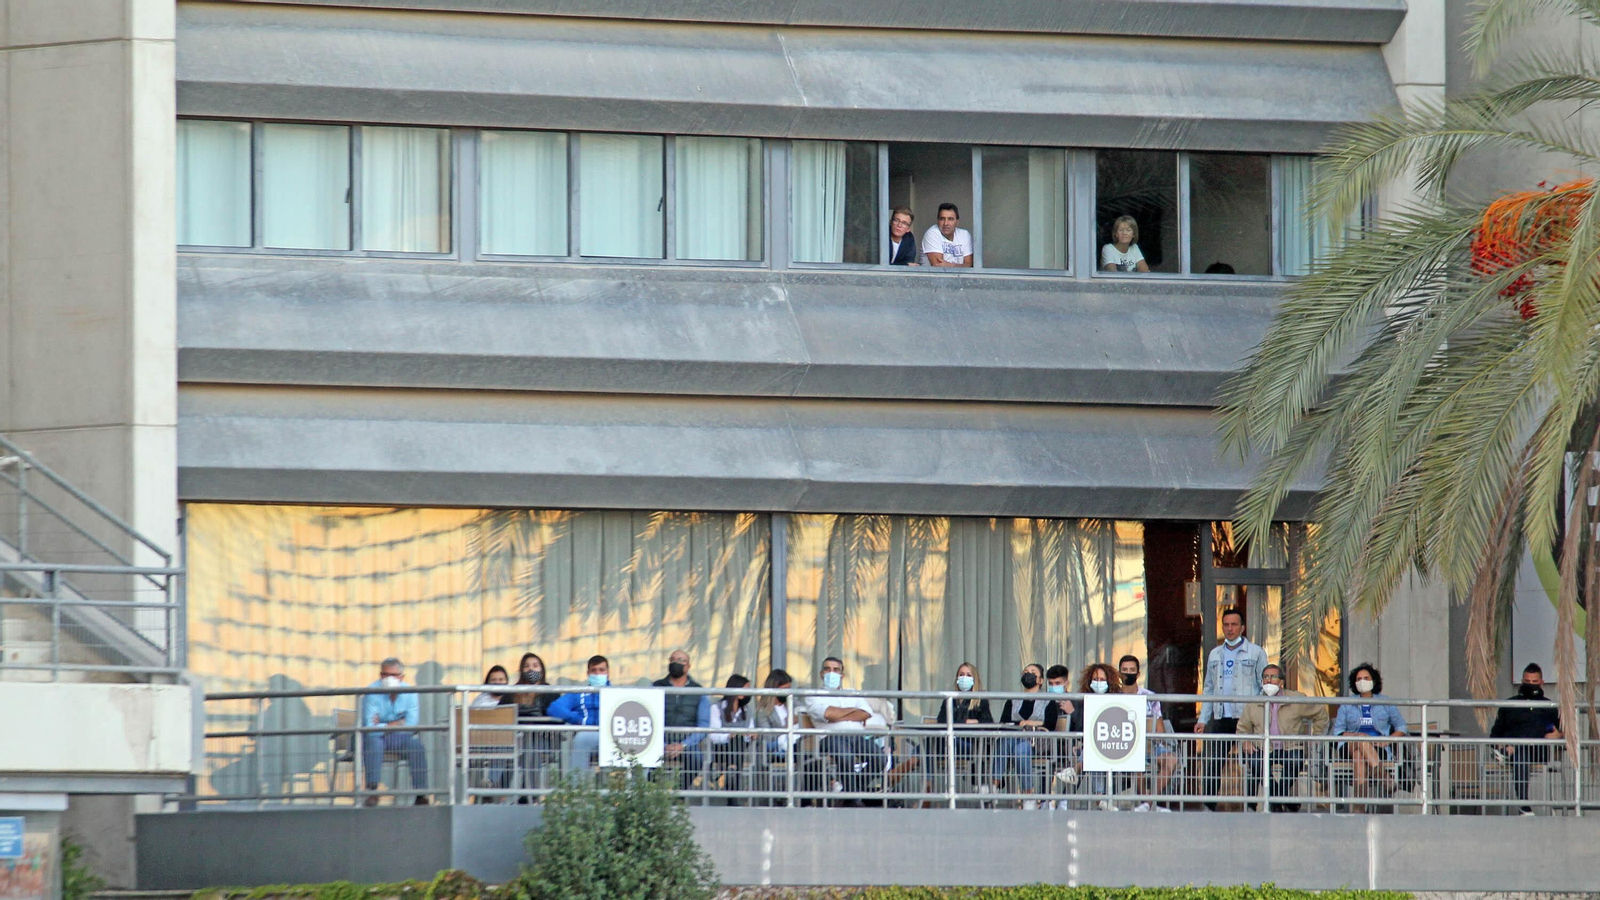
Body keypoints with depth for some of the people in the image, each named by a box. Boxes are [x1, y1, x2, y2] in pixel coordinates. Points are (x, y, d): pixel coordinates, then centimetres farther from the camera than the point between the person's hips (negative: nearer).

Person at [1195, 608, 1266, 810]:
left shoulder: (1256, 653, 5)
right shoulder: (1215, 655, 18)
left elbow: (1265, 687, 3)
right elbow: (1208, 688, 21)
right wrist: (1202, 719, 12)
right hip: (1220, 718, 4)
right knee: (1210, 762, -5)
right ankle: (1208, 804, -2)